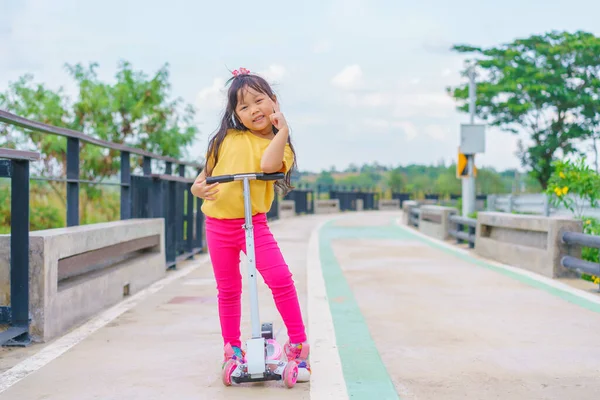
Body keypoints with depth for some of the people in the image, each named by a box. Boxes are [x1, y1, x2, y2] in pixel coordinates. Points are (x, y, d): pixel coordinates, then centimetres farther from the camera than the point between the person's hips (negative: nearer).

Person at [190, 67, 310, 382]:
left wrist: (282, 130, -21)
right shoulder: (228, 138, 5)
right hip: (218, 224, 2)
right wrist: (197, 187, -5)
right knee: (228, 290, 11)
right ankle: (231, 349, 27)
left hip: (254, 223, -2)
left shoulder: (278, 145, -1)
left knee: (281, 279, -16)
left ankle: (298, 344, -5)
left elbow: (268, 164, -24)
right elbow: (209, 168, 15)